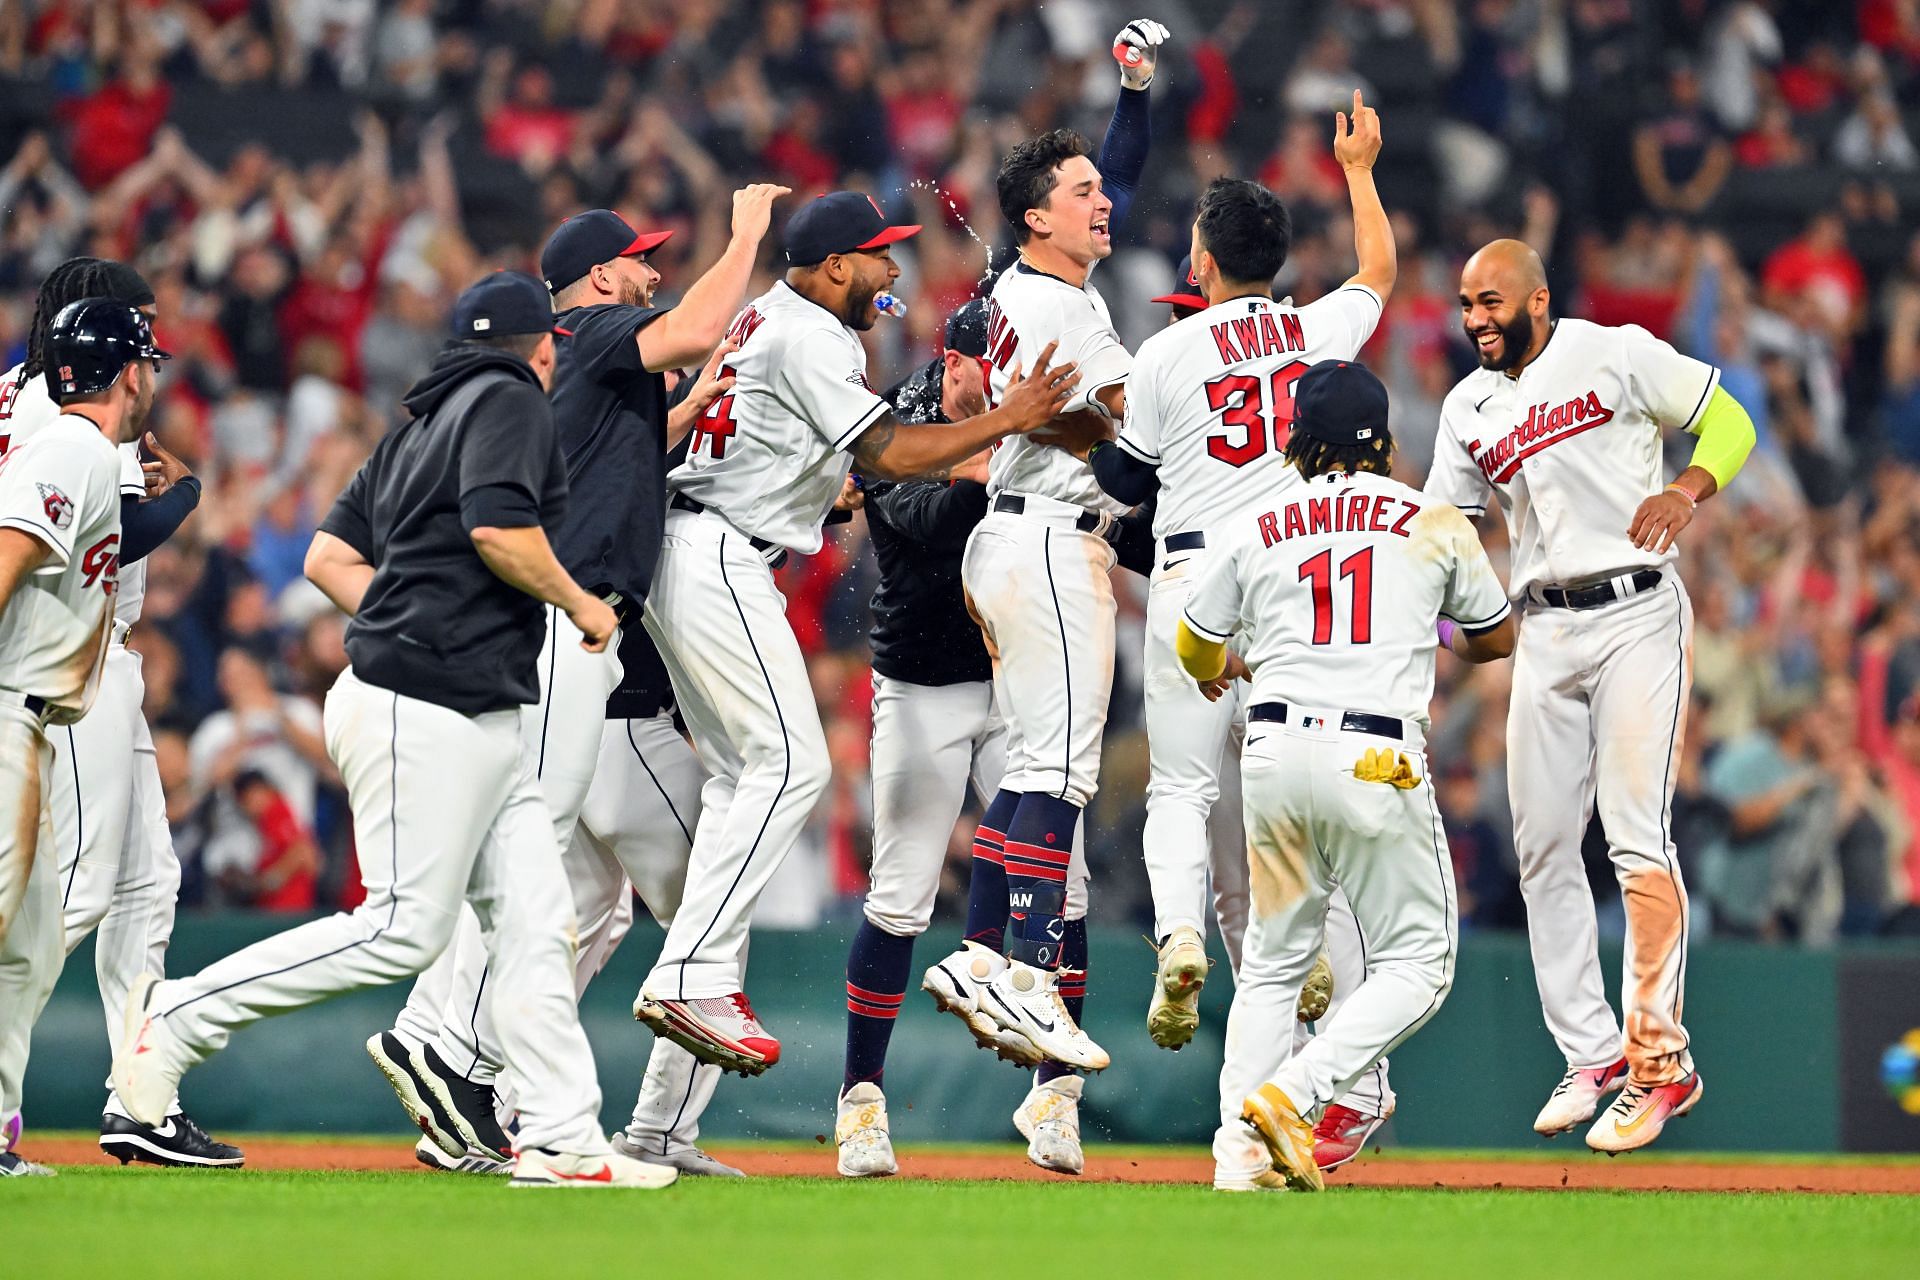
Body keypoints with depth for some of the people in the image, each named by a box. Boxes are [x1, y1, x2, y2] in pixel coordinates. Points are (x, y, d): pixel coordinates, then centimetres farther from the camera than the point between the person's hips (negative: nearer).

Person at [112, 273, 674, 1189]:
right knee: (405, 929, -11)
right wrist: (581, 606, -7)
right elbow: (499, 530, -20)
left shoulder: (421, 425, 21)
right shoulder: (511, 401, -4)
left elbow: (328, 557, 18)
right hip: (427, 715, -10)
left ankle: (560, 1140, -2)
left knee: (536, 925, 3)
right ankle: (181, 1015, -4)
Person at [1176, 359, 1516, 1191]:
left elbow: (1194, 654, 21)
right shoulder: (1436, 524, 7)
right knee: (1416, 962, 4)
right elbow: (1496, 638, 21)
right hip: (1375, 761, -3)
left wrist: (1228, 668, 45)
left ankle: (1240, 1150, 2)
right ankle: (1293, 1091, -16)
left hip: (1273, 750, 3)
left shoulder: (1253, 528, 10)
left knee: (1273, 961, 15)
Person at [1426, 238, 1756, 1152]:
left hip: (1636, 616, -6)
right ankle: (1592, 1055, 14)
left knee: (1637, 839, -14)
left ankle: (1660, 1058, -11)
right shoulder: (1468, 410, 13)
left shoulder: (1618, 355, -3)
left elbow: (1731, 424, 0)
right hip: (1544, 630, 6)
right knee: (1543, 848, 4)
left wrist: (1687, 490, -19)